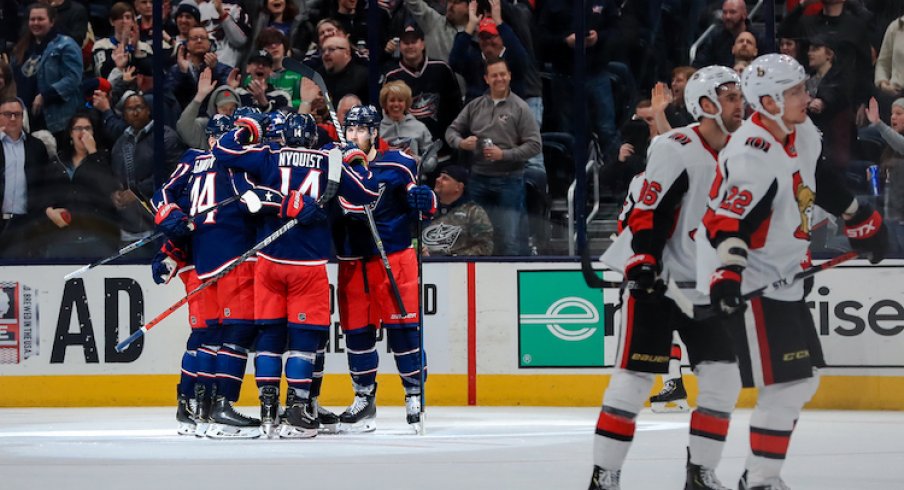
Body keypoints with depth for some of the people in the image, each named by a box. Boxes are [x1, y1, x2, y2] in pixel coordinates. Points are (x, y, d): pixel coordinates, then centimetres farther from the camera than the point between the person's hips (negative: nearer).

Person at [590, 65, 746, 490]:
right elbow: (647, 212, -20)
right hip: (654, 282, -7)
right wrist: (642, 263, -29)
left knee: (723, 381, 2)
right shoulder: (675, 150, -16)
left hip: (703, 286, 8)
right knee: (634, 378, -7)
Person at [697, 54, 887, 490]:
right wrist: (726, 272, -46)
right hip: (748, 283, -10)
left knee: (805, 378, 16)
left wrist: (860, 219, 30)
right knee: (784, 384, -13)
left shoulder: (802, 134, 3)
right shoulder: (753, 156, -26)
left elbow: (821, 182, 22)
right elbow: (726, 220, -34)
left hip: (782, 275, 10)